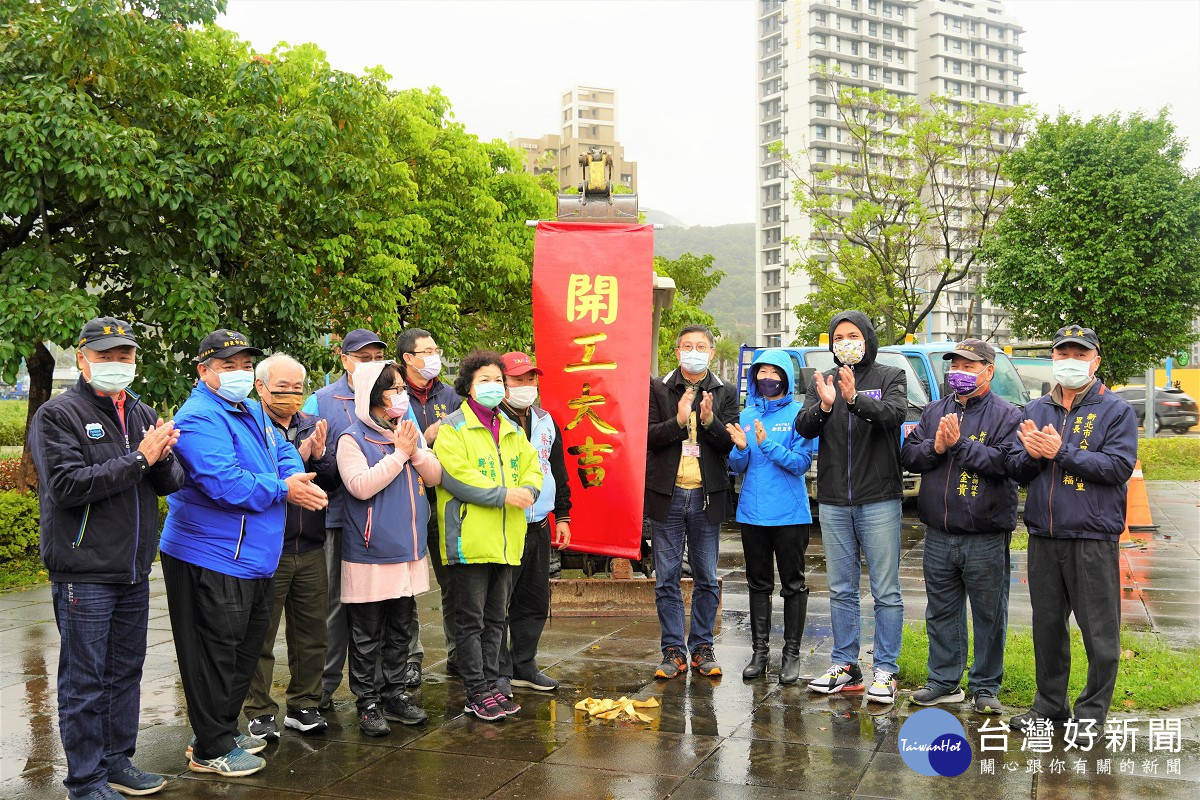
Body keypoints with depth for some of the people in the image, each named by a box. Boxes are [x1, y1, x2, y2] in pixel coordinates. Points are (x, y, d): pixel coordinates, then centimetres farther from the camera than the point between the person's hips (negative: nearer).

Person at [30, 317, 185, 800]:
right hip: (84, 573, -6)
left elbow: (171, 483, 7)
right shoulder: (57, 415, -8)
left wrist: (162, 456, -15)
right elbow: (67, 485, -20)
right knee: (84, 682, 2)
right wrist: (139, 459, -20)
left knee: (126, 670, 16)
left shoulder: (142, 414, 11)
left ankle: (117, 761, 30)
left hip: (134, 570, 7)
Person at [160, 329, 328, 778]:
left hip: (250, 558, 10)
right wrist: (283, 490, -16)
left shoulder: (252, 412, 14)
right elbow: (224, 483, -27)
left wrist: (295, 475, -6)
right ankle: (212, 750, 12)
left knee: (246, 648, 18)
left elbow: (283, 450, 18)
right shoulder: (200, 418, -17)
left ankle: (223, 732, 33)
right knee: (216, 653, -1)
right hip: (211, 560, -10)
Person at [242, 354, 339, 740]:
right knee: (261, 636, 5)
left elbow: (332, 483, 5)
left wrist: (319, 456, -13)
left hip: (310, 549, 5)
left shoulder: (314, 426, 10)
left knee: (311, 634, 12)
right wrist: (297, 458, -22)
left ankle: (303, 705, 26)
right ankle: (260, 712, 18)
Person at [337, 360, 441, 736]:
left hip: (408, 550, 6)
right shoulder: (353, 439, -10)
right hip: (370, 554, -6)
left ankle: (395, 693, 27)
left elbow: (435, 475, 7)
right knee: (368, 635, 3)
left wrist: (415, 451, -10)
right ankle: (368, 702, 14)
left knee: (400, 629, 15)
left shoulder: (410, 430, 9)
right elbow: (361, 486, -22)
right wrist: (399, 453, -18)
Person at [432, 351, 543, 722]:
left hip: (506, 541, 7)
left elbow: (532, 466, 15)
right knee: (471, 619, 1)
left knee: (495, 618, 14)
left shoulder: (512, 430, 17)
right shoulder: (453, 428, -6)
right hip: (470, 540, -7)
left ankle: (490, 685, 24)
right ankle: (476, 693, 9)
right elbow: (454, 475, -18)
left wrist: (528, 489, -9)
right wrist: (503, 495, -20)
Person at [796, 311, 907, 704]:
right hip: (833, 502, 4)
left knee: (886, 591, 0)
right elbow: (803, 428, -3)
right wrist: (823, 407, -24)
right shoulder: (822, 381, 10)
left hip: (879, 500, -3)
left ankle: (885, 671, 9)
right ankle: (845, 666, 21)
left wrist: (855, 399, -35)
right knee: (841, 590, 11)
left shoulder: (890, 377, 2)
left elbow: (895, 414, -18)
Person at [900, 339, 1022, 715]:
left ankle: (985, 686, 19)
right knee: (941, 612, 12)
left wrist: (959, 443, -18)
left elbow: (1005, 462, -17)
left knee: (989, 614, 6)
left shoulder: (1007, 415, -3)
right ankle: (944, 682, 24)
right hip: (938, 536, 5)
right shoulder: (934, 412, 12)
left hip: (986, 539, -4)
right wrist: (935, 447, -12)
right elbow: (907, 455, 6)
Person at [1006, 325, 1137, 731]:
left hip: (1093, 538, -4)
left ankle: (1092, 712, 17)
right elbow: (1015, 469, 10)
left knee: (1100, 632, 3)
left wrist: (1061, 452, -18)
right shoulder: (1036, 409, 12)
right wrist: (1032, 454, -12)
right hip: (1044, 537, 5)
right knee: (1047, 626, 14)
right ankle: (1050, 704, 27)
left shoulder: (1116, 411, -1)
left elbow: (1120, 466, -15)